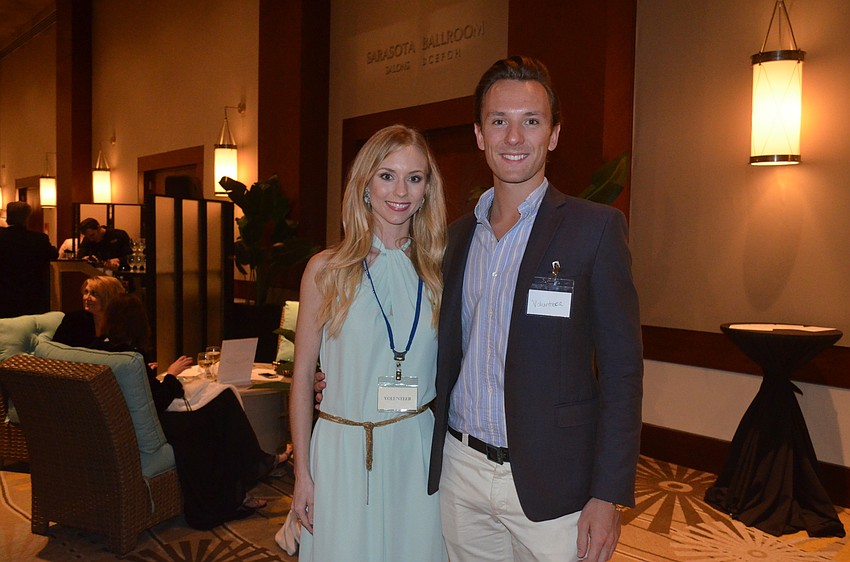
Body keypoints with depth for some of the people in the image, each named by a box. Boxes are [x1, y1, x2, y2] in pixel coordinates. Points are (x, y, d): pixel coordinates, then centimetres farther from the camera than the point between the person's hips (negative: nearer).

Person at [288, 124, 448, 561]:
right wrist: (302, 473, -1)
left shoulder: (437, 271, 2)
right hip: (342, 448, -1)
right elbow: (302, 375, -1)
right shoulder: (327, 270, -4)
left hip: (418, 450, 2)